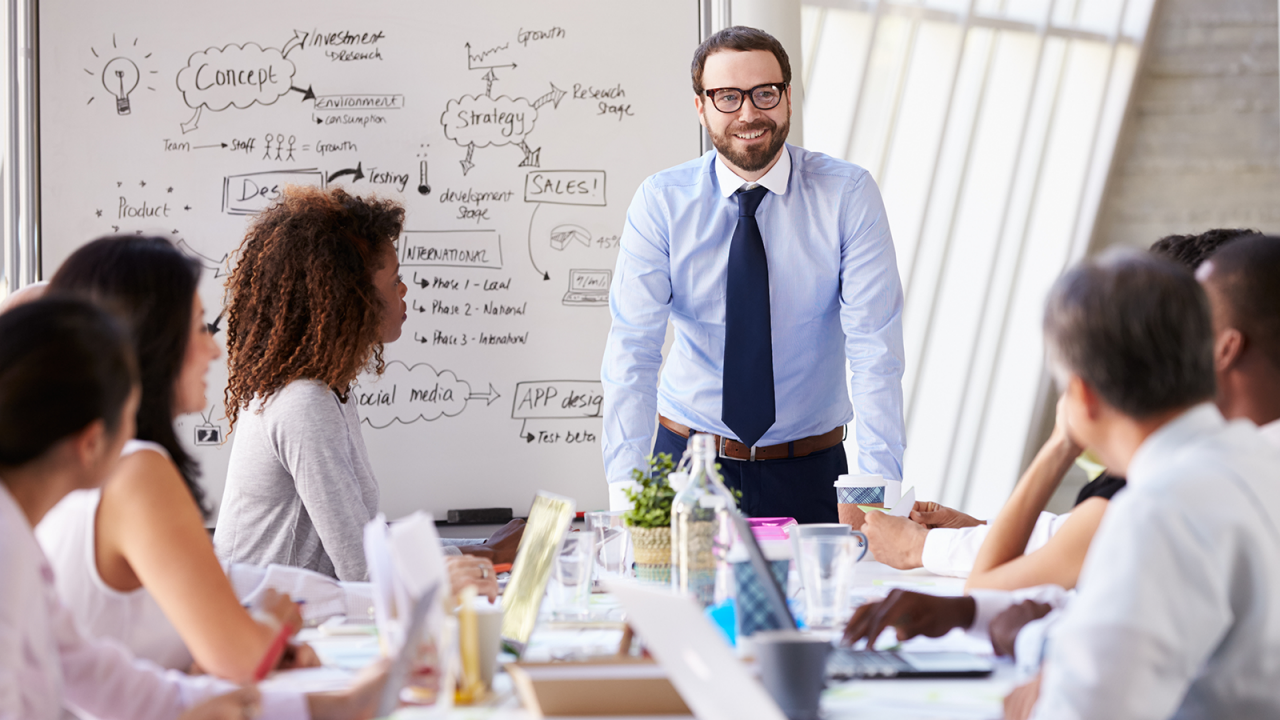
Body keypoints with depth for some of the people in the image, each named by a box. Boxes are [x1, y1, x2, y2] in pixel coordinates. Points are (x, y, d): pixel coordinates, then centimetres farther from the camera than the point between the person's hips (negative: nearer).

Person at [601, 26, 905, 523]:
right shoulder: (661, 202, -5)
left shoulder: (848, 196, -7)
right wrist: (626, 488, -24)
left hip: (808, 477, 0)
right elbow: (632, 350, -11)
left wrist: (878, 489, -23)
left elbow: (874, 347, -12)